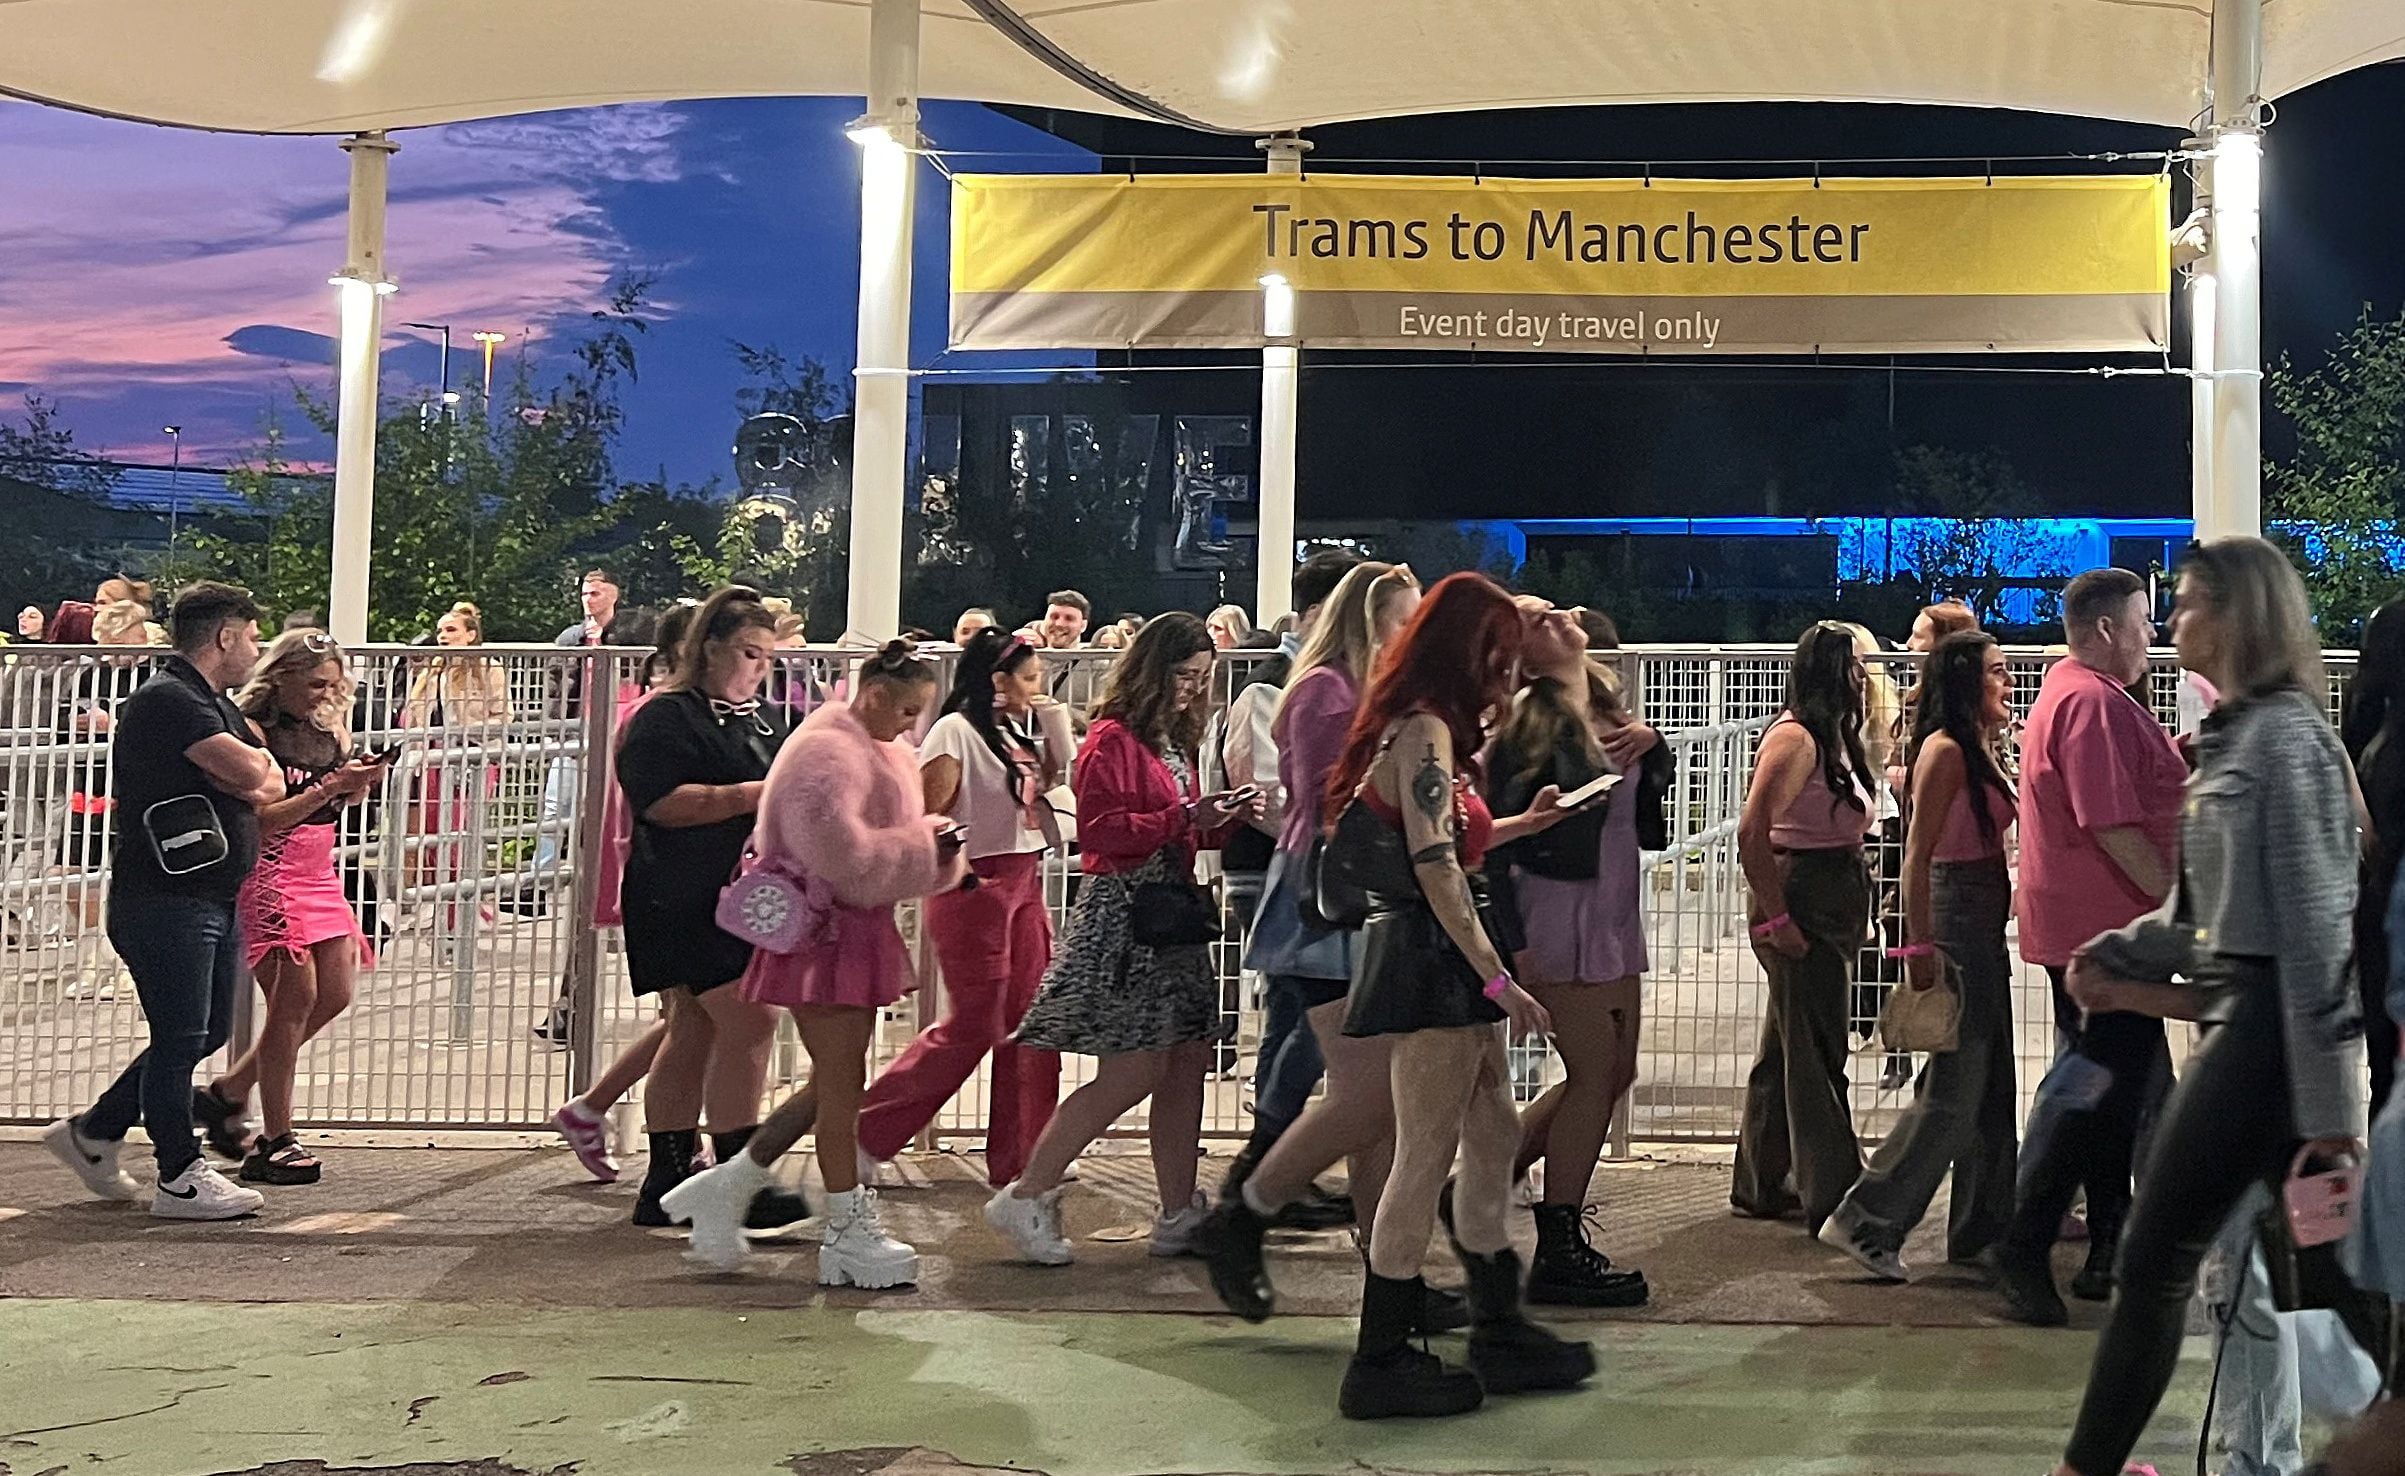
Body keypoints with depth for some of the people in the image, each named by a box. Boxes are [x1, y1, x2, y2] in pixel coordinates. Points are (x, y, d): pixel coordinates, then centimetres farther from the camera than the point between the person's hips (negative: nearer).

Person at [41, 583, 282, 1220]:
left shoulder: (217, 704, 18)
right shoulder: (168, 699, -15)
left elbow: (271, 787, 12)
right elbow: (251, 771, -24)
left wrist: (249, 778, -10)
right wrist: (251, 755, -1)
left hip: (215, 898, 10)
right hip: (165, 899, -10)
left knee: (208, 1031, 15)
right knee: (181, 1037, -2)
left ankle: (92, 1131, 28)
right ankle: (180, 1178, 7)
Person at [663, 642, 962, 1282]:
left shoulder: (871, 751, 17)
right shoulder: (828, 753, -16)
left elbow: (887, 839, 25)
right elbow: (841, 850, -25)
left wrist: (934, 843, 3)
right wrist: (924, 846, -14)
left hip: (855, 928, 10)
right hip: (826, 933, -10)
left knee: (835, 1082, 14)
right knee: (841, 1082, -3)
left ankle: (727, 1184, 23)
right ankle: (847, 1231, 7)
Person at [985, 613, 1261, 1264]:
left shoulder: (1174, 741, 20)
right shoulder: (1112, 739, -9)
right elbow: (1100, 830, -18)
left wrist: (1226, 818, 7)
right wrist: (1184, 820, -20)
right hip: (1122, 912, -9)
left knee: (1188, 1063, 6)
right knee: (1134, 1070, -10)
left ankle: (1179, 1215, 14)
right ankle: (1027, 1197, 0)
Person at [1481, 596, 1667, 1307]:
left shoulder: (1608, 706, 11)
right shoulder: (1527, 720, -13)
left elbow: (1660, 783, 23)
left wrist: (1652, 742, 0)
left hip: (1614, 915, 9)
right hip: (1557, 916, -9)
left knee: (1615, 1073, 15)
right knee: (1594, 1075, -3)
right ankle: (1559, 1253, 8)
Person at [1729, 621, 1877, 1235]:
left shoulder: (1831, 735, 14)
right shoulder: (1795, 737, -16)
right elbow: (1751, 833, -23)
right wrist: (1777, 917, -23)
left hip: (1830, 908, 10)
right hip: (1801, 907, -10)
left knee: (1786, 1049, 17)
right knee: (1816, 1056, -5)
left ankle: (1761, 1186, 27)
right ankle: (1835, 1202, 0)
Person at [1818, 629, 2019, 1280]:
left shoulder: (1979, 749, 15)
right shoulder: (1945, 749, -13)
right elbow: (1918, 854, -18)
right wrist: (1921, 946, -21)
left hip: (1983, 921, 10)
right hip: (1954, 918, -10)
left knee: (1991, 1083, 13)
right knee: (1956, 1086, -10)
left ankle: (1982, 1231, 22)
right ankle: (1866, 1221, -4)